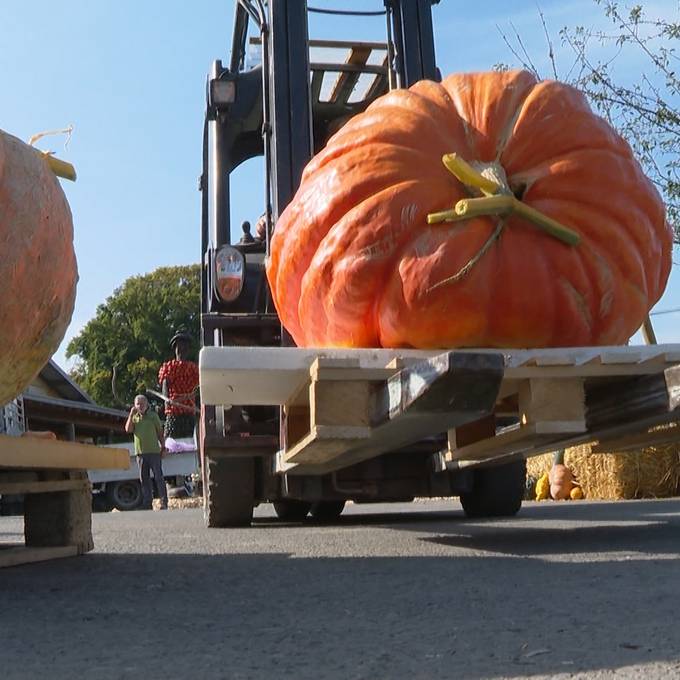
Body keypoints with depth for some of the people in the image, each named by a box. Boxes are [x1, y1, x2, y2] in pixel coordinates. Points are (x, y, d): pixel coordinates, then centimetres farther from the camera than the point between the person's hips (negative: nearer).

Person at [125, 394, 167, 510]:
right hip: (140, 452, 3)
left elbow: (160, 432, 7)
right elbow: (128, 429, -4)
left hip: (154, 451, -3)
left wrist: (163, 446, 2)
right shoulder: (134, 417, 11)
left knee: (158, 477, -5)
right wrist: (131, 415, -7)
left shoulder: (153, 416, 4)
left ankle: (164, 502, -4)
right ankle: (147, 503, 11)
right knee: (144, 478, 6)